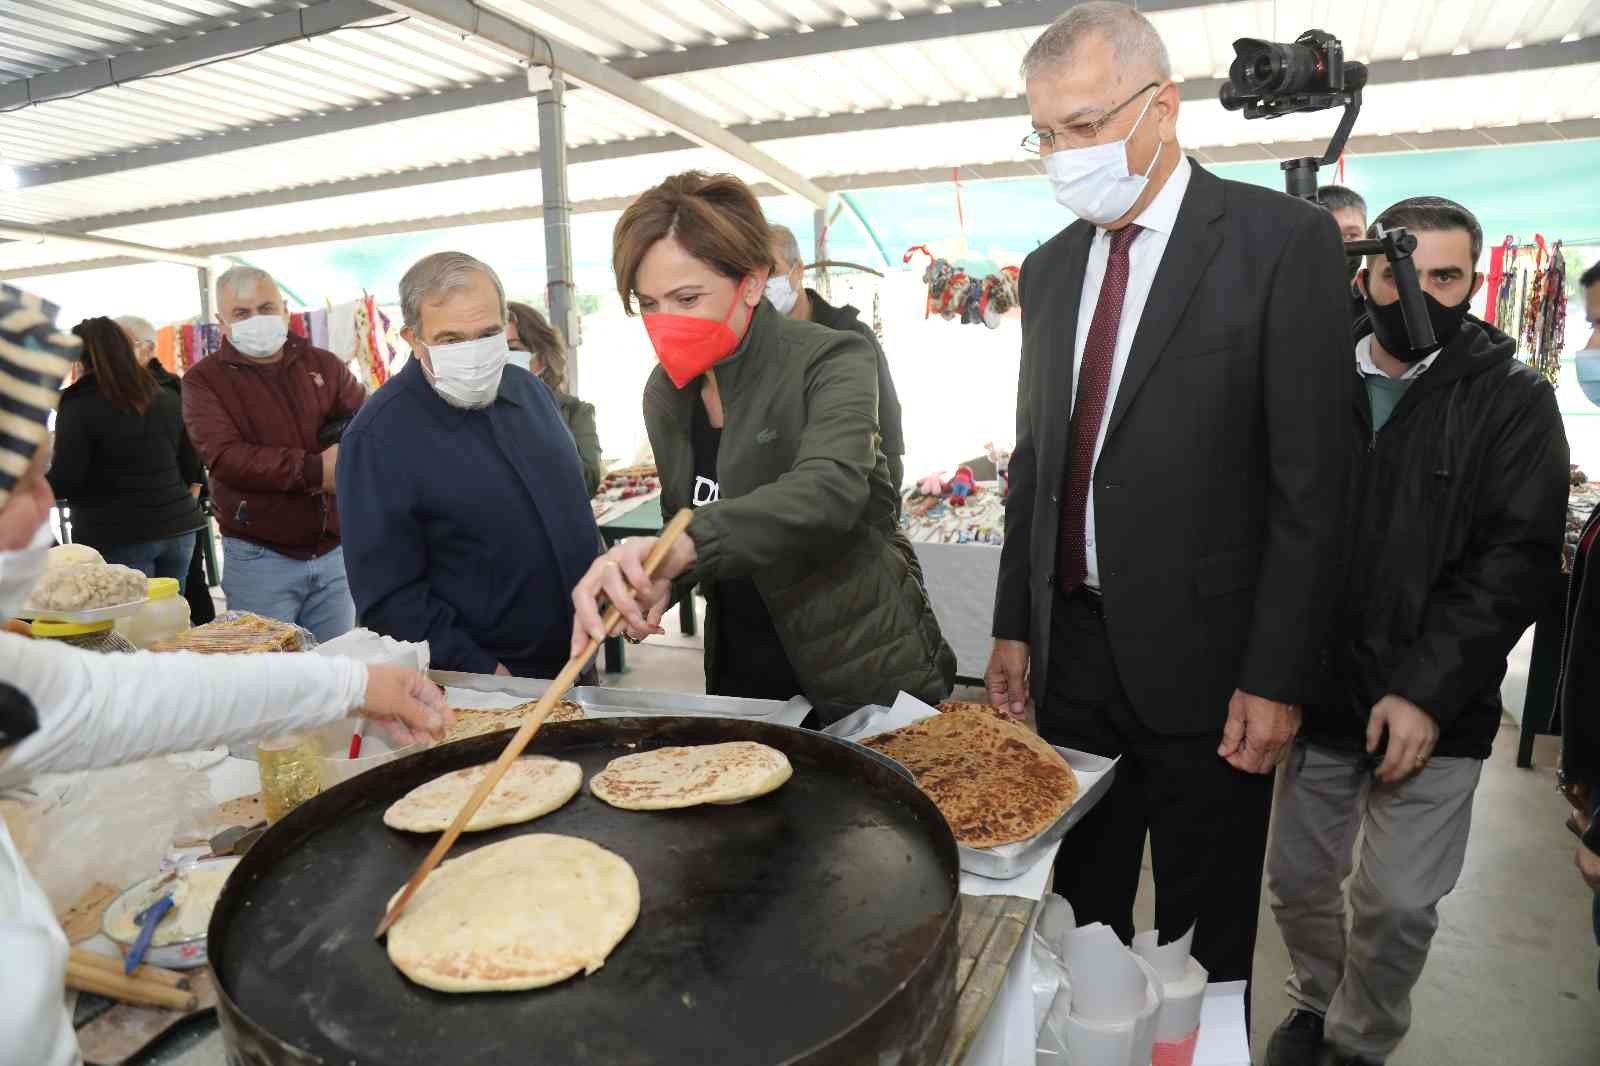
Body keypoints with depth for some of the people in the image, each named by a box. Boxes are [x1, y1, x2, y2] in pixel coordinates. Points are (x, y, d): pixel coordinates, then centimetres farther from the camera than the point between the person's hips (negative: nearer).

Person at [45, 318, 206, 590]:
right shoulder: (169, 399, 7)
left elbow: (64, 482, -10)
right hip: (177, 529, 5)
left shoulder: (79, 406, -9)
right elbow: (192, 470, 9)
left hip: (118, 539, -5)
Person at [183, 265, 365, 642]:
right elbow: (224, 456, -14)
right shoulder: (204, 380, 0)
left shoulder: (324, 365, 9)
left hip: (334, 550, 3)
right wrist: (314, 470, -23)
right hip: (260, 558, -3)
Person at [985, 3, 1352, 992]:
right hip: (1072, 650, 5)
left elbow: (1311, 483, -11)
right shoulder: (1050, 268, 9)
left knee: (1204, 936, 13)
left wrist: (1276, 679, -13)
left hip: (1202, 657, -4)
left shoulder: (1283, 240, -8)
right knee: (1083, 906, 18)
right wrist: (1015, 625, 9)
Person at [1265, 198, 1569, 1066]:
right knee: (1298, 876, 13)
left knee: (1400, 903, 5)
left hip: (1434, 708, -2)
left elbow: (1517, 560, -8)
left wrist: (1426, 691, -17)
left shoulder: (1513, 401, -1)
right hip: (1315, 692, 2)